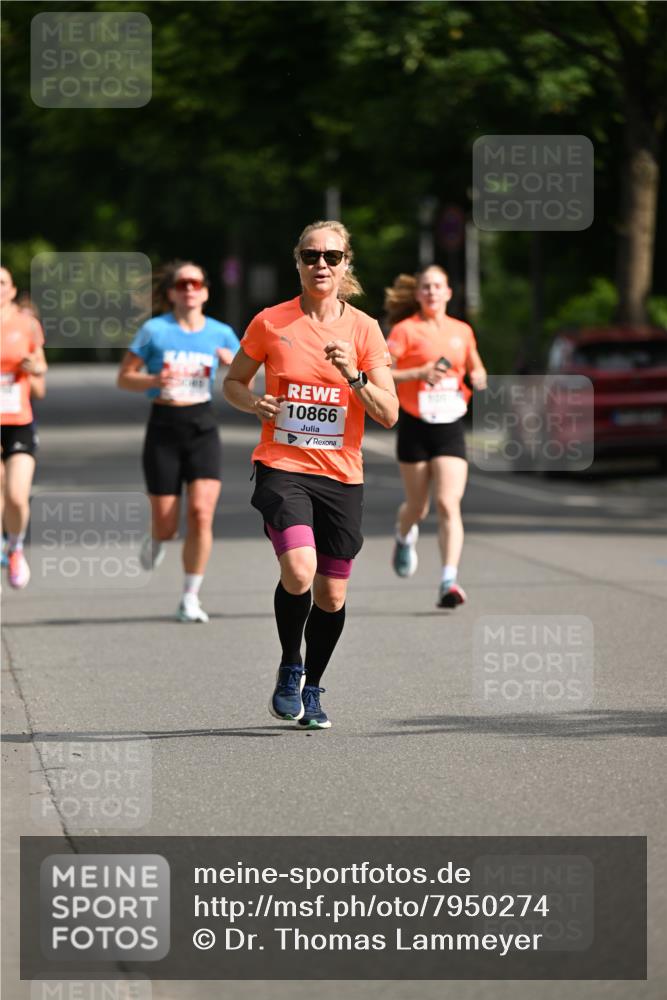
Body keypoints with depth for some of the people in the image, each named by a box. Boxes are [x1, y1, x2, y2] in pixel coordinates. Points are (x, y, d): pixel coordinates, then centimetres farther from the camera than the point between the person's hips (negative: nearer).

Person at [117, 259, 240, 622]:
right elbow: (124, 377, 2)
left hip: (203, 428, 1)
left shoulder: (220, 333, 5)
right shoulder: (154, 330, -2)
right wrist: (154, 381, -17)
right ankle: (156, 542, 38)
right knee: (166, 523, -1)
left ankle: (190, 598, -3)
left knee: (201, 513, -14)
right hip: (164, 428, -1)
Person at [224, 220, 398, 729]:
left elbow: (389, 414, -1)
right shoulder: (271, 323, 0)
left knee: (332, 595, 5)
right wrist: (254, 403, -7)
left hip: (341, 475, 2)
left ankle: (311, 688, 28)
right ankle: (290, 667, 2)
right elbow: (233, 382, 14)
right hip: (282, 466, -2)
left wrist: (355, 377, -18)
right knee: (299, 572, -24)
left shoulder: (364, 328, 1)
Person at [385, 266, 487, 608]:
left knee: (448, 504, -14)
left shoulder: (462, 331, 9)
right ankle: (404, 536, 48)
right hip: (415, 426, -2)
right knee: (418, 506, 11)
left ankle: (449, 582, -20)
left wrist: (479, 377, 1)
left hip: (450, 427, 2)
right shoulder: (405, 330, -4)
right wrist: (420, 373, -23)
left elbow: (475, 368, 24)